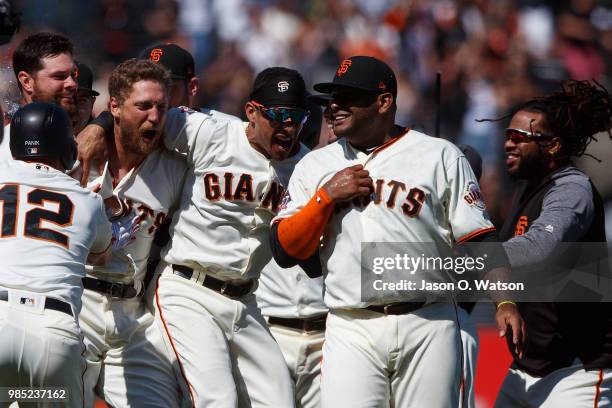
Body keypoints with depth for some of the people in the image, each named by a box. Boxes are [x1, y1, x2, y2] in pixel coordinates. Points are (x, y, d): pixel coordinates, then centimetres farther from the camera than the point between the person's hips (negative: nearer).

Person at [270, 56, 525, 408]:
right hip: (351, 333, 1)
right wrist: (326, 197, -5)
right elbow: (284, 252, 7)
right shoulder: (316, 165, 14)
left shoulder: (441, 157, 7)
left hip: (428, 328, -1)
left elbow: (477, 241, 2)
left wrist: (504, 301, -11)